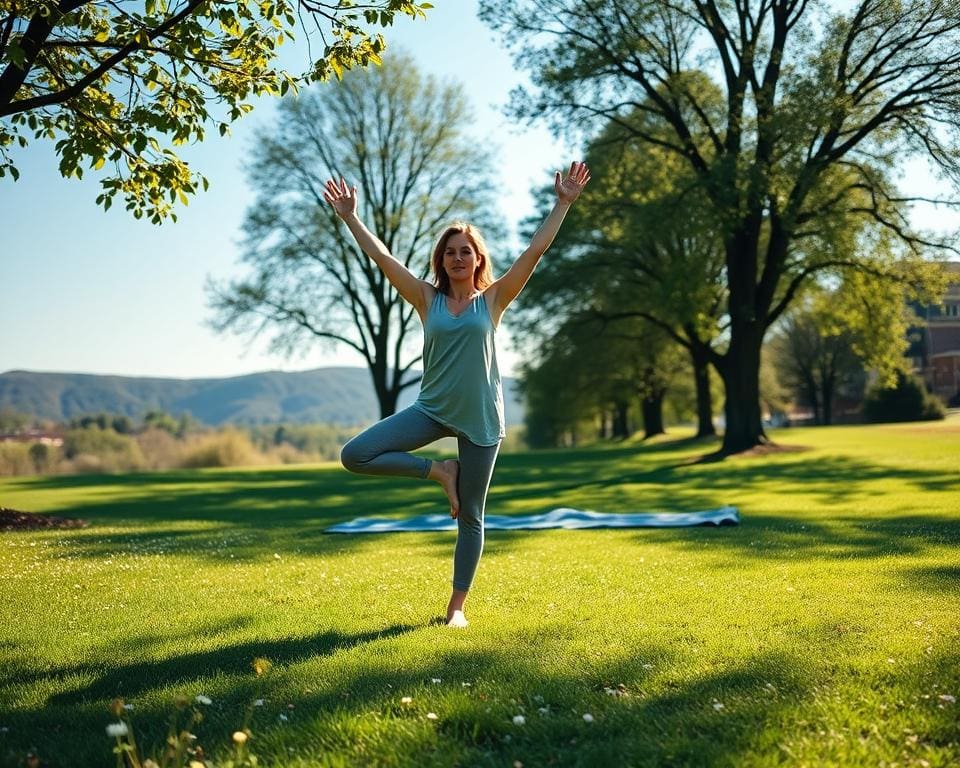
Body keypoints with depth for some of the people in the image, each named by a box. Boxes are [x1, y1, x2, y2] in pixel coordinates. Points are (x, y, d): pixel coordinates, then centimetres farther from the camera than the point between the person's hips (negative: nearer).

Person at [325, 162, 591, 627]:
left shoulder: (492, 300, 1)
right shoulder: (428, 299, 4)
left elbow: (536, 250, -3)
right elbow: (381, 257, 3)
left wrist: (563, 203, -6)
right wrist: (350, 217, 3)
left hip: (479, 419, -1)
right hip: (432, 410, 2)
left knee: (470, 517, 4)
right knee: (355, 455, -14)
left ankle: (457, 606, 20)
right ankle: (439, 472, 4)